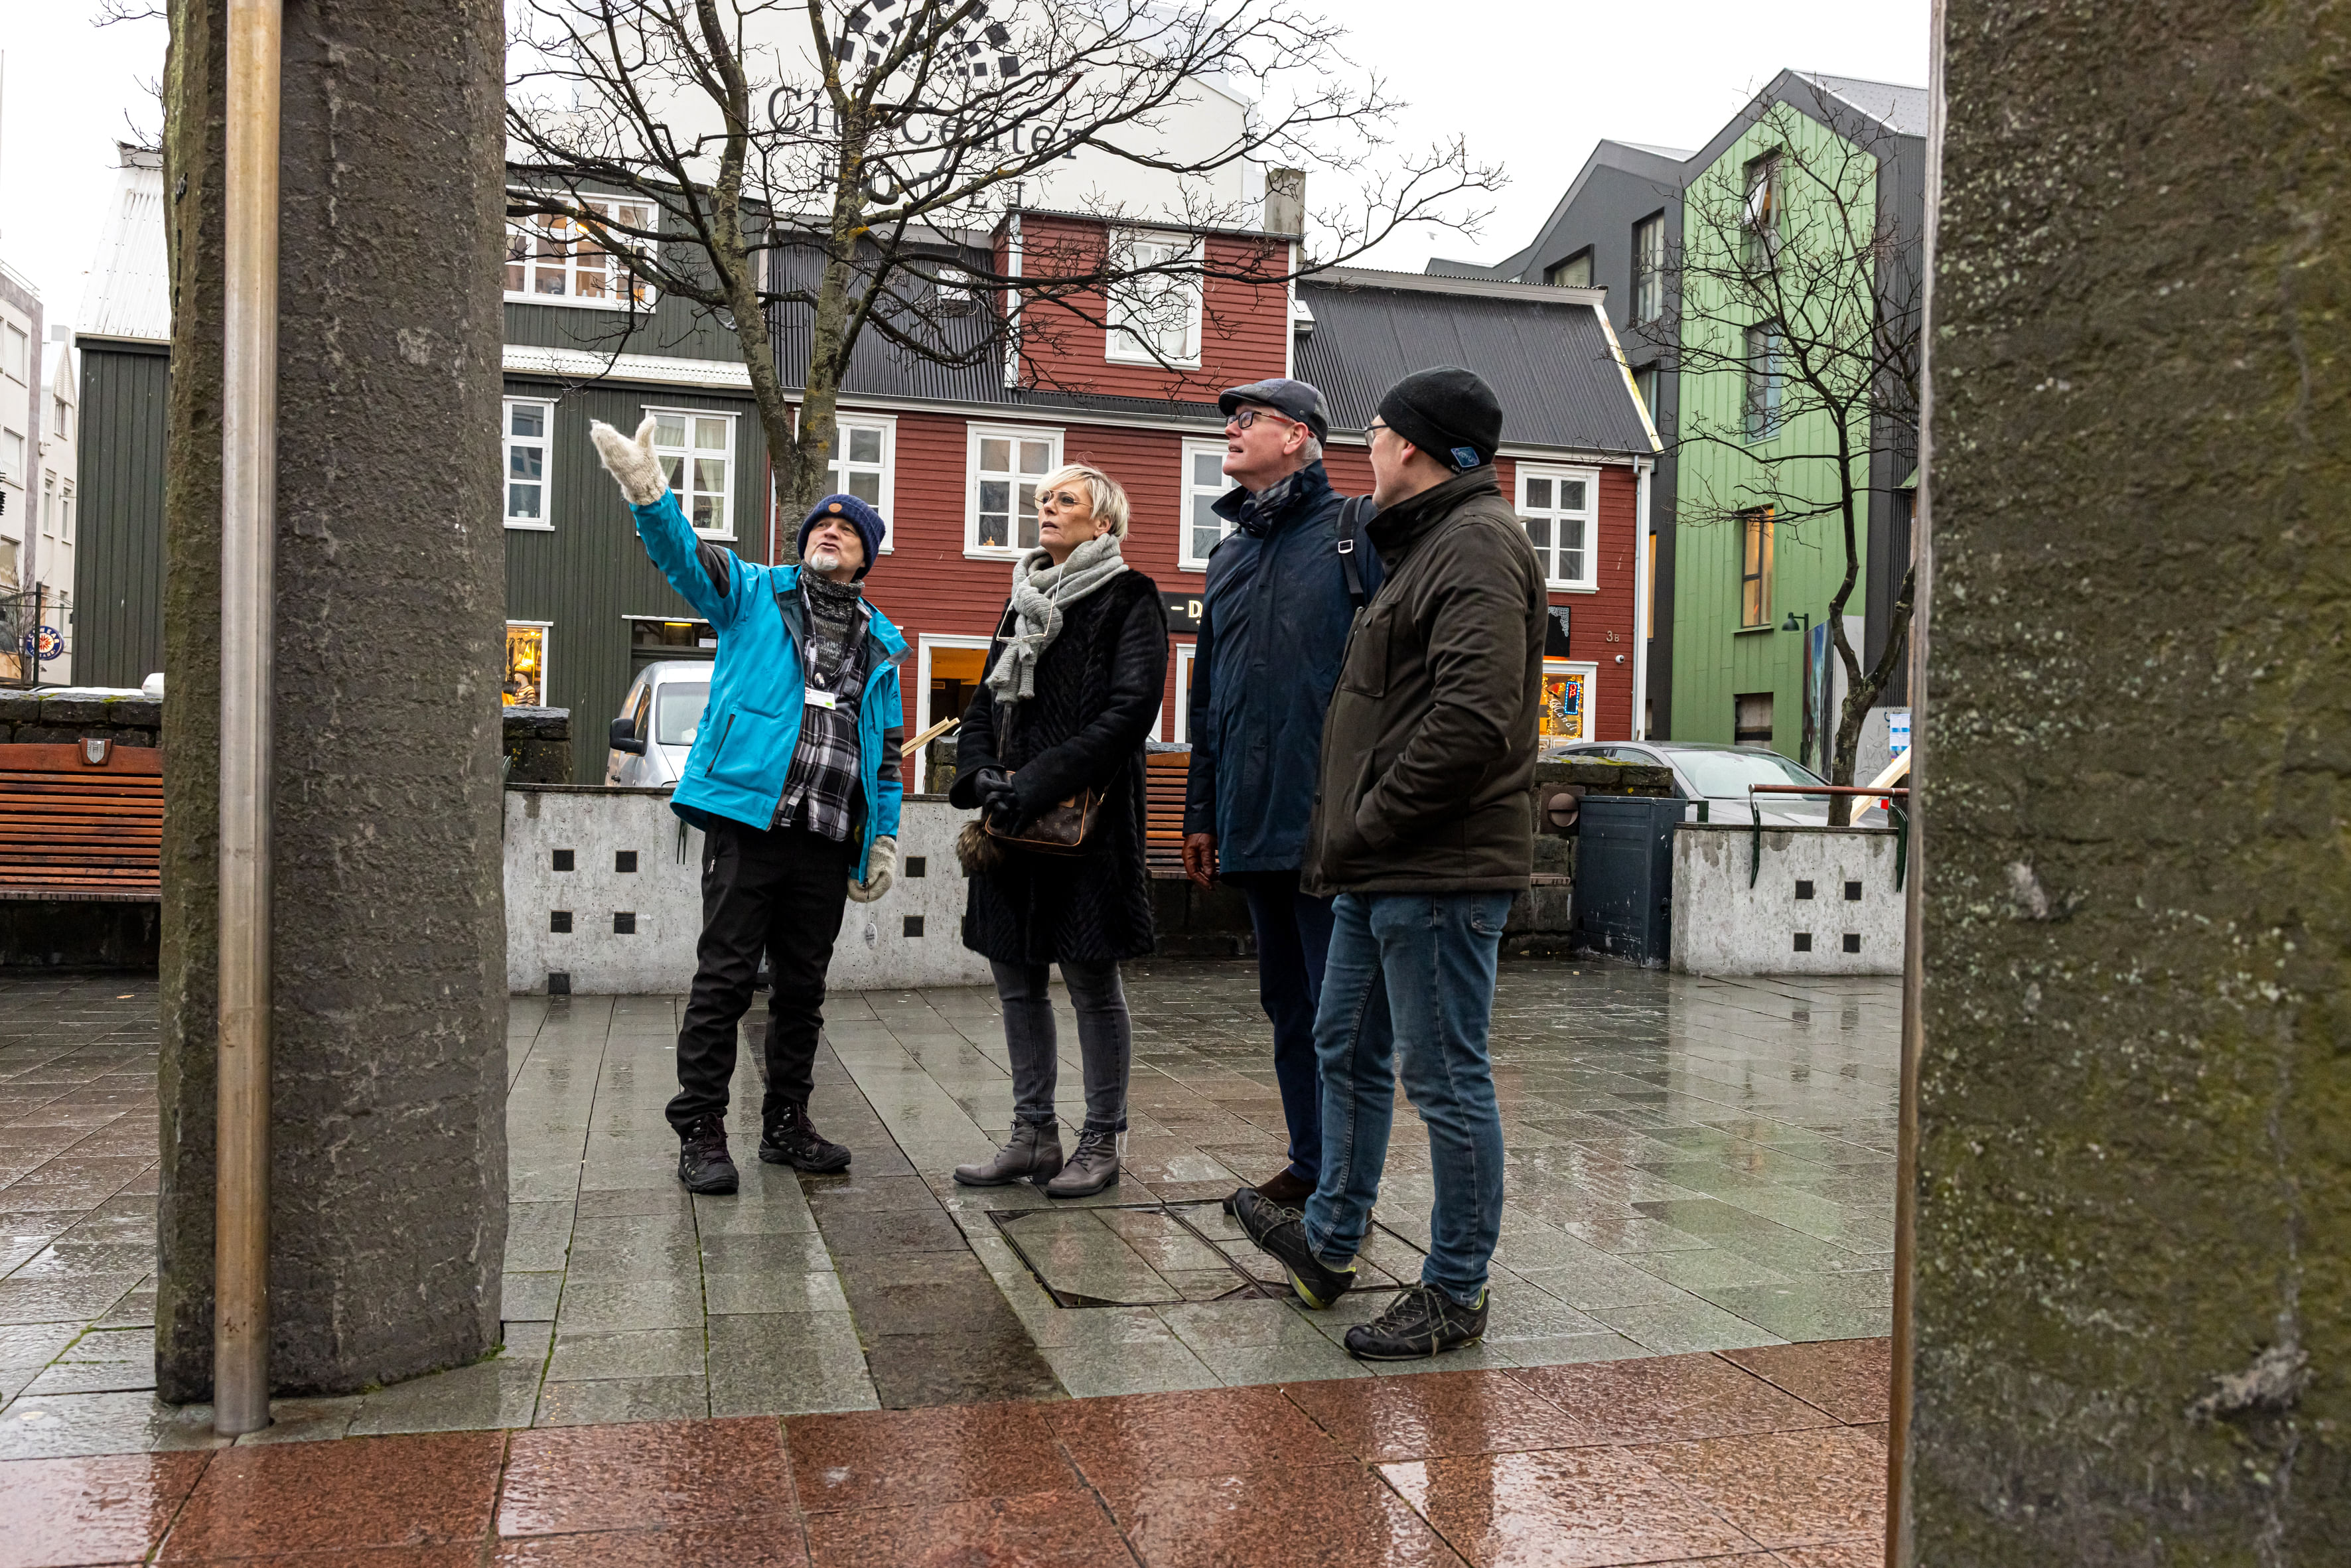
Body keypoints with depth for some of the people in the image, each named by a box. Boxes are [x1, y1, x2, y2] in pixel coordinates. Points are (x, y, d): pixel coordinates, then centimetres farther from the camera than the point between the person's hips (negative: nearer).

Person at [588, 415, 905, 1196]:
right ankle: (700, 1133, 6)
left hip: (828, 841, 4)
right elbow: (686, 556, -11)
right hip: (747, 822, -4)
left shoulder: (880, 644, 17)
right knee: (724, 979, -2)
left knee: (803, 987, 12)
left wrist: (885, 838, 15)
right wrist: (649, 493, -30)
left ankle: (787, 1124, 23)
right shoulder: (756, 594, 7)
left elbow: (887, 750, 20)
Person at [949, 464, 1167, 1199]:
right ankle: (1033, 1133, 21)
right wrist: (981, 773, -5)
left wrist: (1036, 785, -20)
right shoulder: (1026, 600, 19)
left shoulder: (1128, 599, -3)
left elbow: (1129, 710, -15)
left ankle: (1101, 1141, 13)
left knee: (1092, 982, 1)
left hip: (1086, 817, -7)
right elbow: (985, 702, 16)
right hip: (1013, 818, 7)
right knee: (1017, 978, 10)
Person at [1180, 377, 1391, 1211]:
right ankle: (1309, 1166, 25)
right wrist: (1200, 811, 19)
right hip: (1253, 826, 7)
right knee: (1287, 1004, 14)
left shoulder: (1358, 533, -2)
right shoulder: (1229, 557, 19)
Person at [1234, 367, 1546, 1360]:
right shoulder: (1428, 543, 20)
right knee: (1346, 1049, 20)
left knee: (1446, 1080, 0)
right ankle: (1328, 1242, 35)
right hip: (1383, 869, 11)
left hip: (1440, 870, -11)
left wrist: (1368, 826, -17)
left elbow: (1473, 720, -25)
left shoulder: (1479, 544, -14)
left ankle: (1454, 1295, 13)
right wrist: (1350, 834, 14)